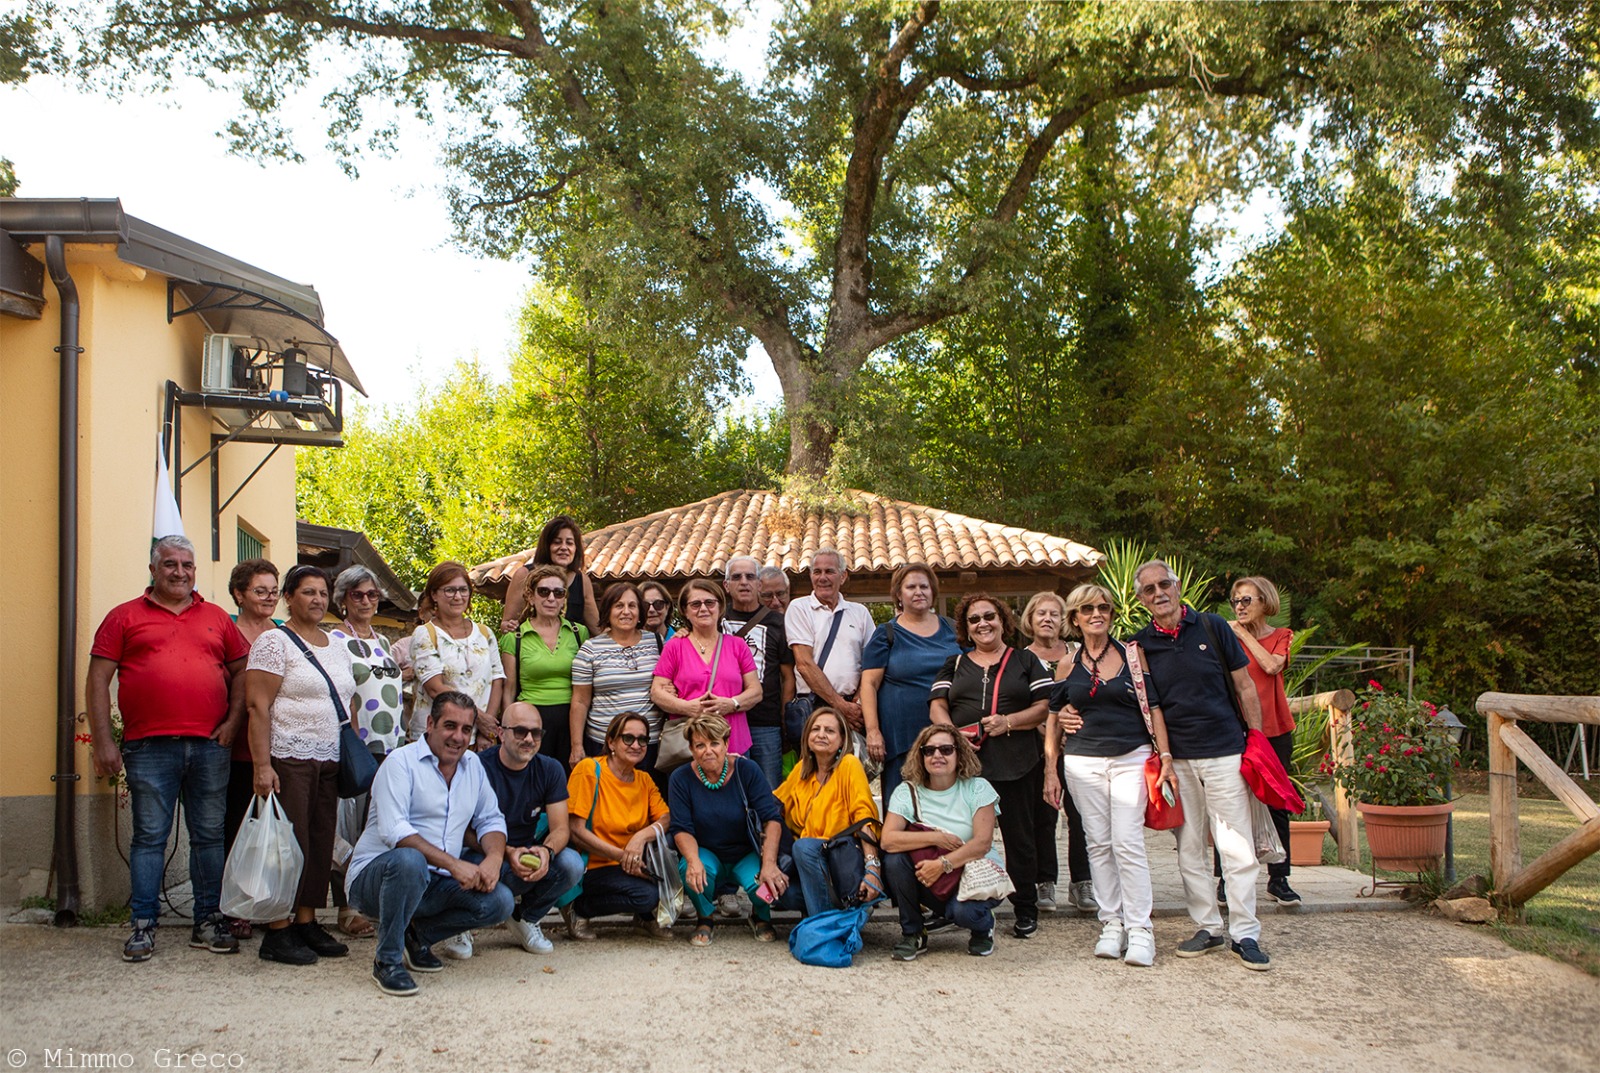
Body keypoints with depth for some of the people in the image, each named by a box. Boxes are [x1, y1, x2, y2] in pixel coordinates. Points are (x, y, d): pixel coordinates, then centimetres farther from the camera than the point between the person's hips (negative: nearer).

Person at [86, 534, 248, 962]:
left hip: (209, 746, 3)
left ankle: (207, 921, 14)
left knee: (209, 835, 6)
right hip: (149, 747, -2)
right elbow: (98, 680, 2)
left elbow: (241, 670, 17)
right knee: (149, 837, 1)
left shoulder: (217, 618, 15)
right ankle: (143, 926, 9)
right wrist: (102, 741, -5)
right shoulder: (125, 617, 7)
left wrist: (234, 720, 2)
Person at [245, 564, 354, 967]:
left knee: (321, 843, 9)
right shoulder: (274, 642, -6)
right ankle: (278, 933, 2)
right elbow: (258, 706, -12)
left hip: (330, 762, 7)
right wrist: (262, 764, -19)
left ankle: (307, 922, 18)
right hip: (289, 760, -7)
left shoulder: (336, 646, 17)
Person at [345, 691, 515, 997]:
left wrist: (493, 858, -10)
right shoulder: (402, 762, -9)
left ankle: (417, 934, 7)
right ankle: (387, 960, -18)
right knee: (409, 860, -39)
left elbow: (491, 820, 14)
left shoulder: (473, 765, 12)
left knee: (500, 901, -16)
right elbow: (393, 830, -21)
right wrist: (454, 864, -28)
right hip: (375, 876, -6)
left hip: (434, 883, 6)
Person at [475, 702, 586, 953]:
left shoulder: (550, 770, 1)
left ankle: (526, 918, 4)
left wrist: (547, 850, -28)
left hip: (529, 853, 4)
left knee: (572, 864, -24)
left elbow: (560, 829, -4)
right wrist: (508, 853, -32)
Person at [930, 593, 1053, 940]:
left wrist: (1008, 722, -12)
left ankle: (1025, 909, 13)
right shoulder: (954, 665, 18)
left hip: (1017, 764, -1)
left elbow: (1045, 706, 4)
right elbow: (938, 706, 8)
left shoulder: (1025, 661, 12)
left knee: (1019, 836, 2)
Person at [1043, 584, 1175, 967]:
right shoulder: (1068, 665, 8)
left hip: (1131, 758, -2)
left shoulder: (1133, 654, 4)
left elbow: (1153, 708, 4)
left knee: (1128, 843, -9)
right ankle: (1111, 925, 13)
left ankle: (1139, 929, -2)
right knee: (1099, 845, 4)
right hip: (1083, 761, 2)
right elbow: (1053, 718, 13)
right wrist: (1051, 771, 9)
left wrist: (1165, 756, -3)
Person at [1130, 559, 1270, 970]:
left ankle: (1245, 933, 7)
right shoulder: (1140, 645, 3)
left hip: (1224, 751, -2)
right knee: (1189, 850, 8)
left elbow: (1245, 687, 5)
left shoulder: (1213, 627, 0)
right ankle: (1209, 928, 19)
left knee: (1237, 847, -2)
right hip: (1175, 759, 2)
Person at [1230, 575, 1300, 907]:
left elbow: (1272, 665, -13)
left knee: (1276, 804, 5)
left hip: (1275, 730, 1)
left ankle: (1278, 879, 14)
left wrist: (1244, 634, -8)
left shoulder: (1282, 636, 8)